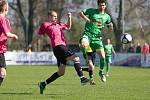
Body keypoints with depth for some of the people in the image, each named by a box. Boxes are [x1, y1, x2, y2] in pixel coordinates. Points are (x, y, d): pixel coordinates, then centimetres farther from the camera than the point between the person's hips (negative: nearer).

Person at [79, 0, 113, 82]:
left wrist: (111, 26, -7)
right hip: (87, 34, -3)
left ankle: (101, 72, 19)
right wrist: (86, 18, -12)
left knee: (102, 56, -5)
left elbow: (110, 30, 17)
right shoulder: (92, 11, 2)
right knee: (84, 45, -38)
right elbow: (80, 13, 6)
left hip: (97, 37, 3)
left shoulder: (107, 17, 10)